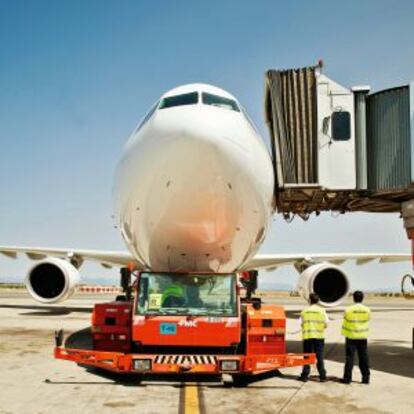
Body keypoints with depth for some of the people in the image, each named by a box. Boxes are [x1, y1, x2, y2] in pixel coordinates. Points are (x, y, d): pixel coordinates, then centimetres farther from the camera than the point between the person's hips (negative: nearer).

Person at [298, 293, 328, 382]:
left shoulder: (304, 311, 0)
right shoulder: (322, 311, -2)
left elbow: (301, 324, -3)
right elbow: (325, 324, -3)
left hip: (307, 336, 0)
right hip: (319, 336, 0)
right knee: (319, 356, 6)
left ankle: (305, 375, 8)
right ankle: (322, 376, 6)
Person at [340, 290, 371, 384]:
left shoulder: (348, 310, -12)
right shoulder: (367, 310, -4)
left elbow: (345, 323, -1)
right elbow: (367, 321, 8)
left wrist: (344, 333, 14)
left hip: (351, 337, -2)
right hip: (363, 337, 2)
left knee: (349, 358, 3)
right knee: (363, 358, 9)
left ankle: (347, 378, 5)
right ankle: (366, 377, 13)